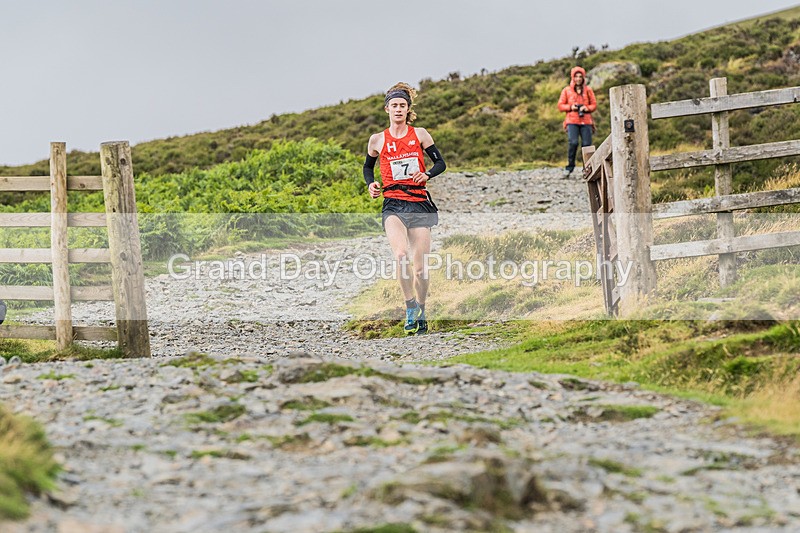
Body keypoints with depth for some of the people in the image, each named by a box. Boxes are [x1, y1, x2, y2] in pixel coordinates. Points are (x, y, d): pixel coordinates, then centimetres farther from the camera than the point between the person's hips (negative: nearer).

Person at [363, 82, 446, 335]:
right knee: (401, 256, -26)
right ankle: (410, 307, -14)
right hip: (393, 205, 0)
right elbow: (368, 166, 23)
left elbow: (440, 162, 10)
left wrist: (426, 174, -11)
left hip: (419, 203, 1)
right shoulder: (377, 140, 6)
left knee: (420, 267, 1)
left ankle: (421, 311, 22)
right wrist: (371, 183, 2)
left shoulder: (419, 134, 5)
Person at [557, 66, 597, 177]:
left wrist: (587, 108, -7)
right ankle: (569, 167, -7)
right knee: (573, 143, -19)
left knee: (587, 144, -7)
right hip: (572, 121, -1)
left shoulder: (588, 90, 12)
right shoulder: (566, 90, 10)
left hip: (586, 121, 1)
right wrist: (570, 107, -8)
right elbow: (560, 105, 9)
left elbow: (594, 104, 13)